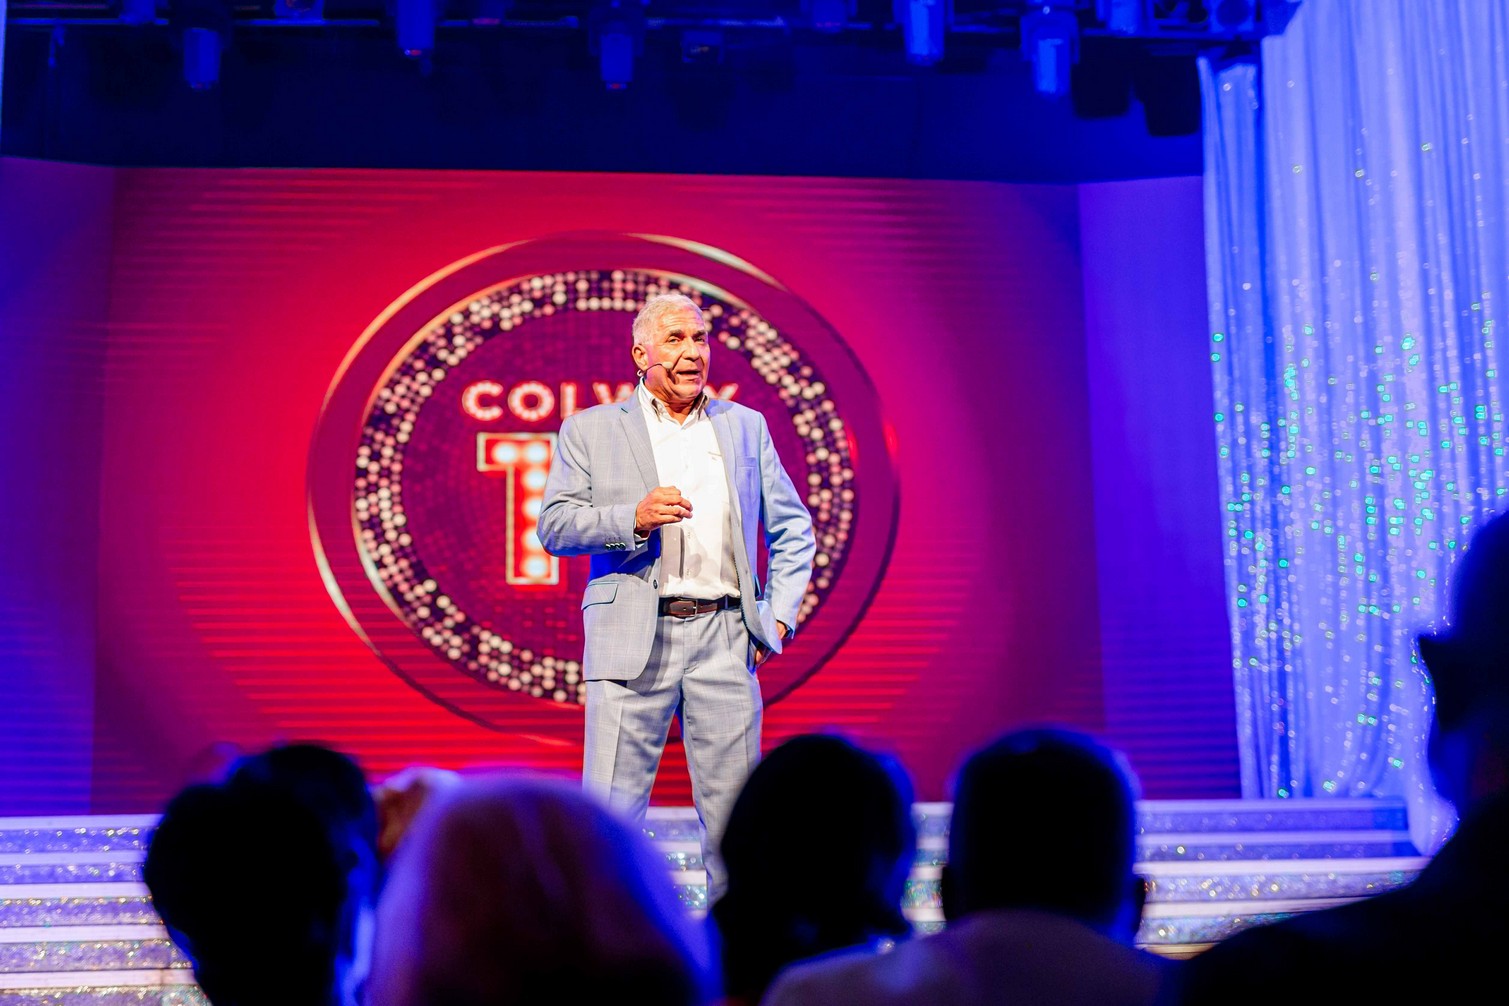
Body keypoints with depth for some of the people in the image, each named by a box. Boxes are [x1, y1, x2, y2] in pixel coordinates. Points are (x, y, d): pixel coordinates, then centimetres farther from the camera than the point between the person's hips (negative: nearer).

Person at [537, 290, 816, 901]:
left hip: (725, 638, 2)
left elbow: (793, 529, 20)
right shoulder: (589, 430, 9)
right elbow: (554, 527, 1)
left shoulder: (746, 427, 16)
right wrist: (634, 519, -15)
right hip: (632, 638, -2)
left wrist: (780, 616, 8)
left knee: (735, 810, 4)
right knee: (612, 809, -3)